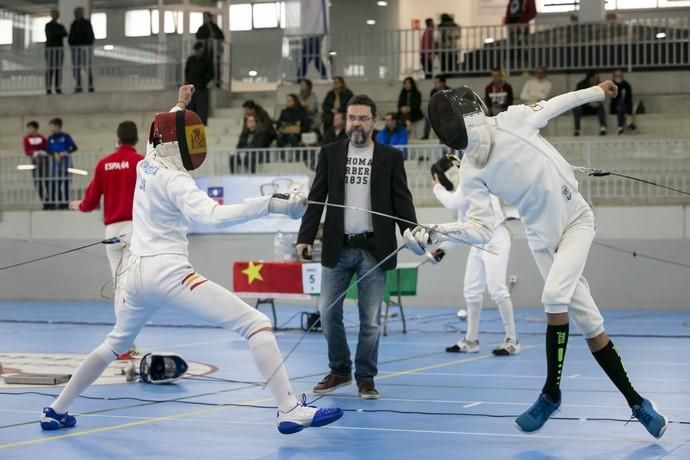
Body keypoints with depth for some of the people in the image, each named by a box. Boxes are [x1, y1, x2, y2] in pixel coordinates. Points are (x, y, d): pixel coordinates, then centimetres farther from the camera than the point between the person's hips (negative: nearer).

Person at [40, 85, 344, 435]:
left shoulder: (147, 165, 12)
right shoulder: (174, 180, -12)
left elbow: (164, 133, 39)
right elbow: (213, 215, -31)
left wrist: (179, 106, 48)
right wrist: (271, 204, -39)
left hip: (137, 273, 9)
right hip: (169, 274, -9)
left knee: (116, 345, 33)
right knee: (256, 325, -13)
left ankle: (57, 410, 36)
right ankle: (290, 411, -25)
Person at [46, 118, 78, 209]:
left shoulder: (65, 136, -2)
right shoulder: (50, 138, 9)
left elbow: (74, 147, -2)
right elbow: (49, 151, 9)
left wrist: (65, 153, -15)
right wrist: (54, 154, -11)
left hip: (65, 161, -4)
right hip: (55, 162, 4)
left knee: (65, 181, -1)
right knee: (54, 182, 2)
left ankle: (65, 202, 3)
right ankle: (54, 202, 8)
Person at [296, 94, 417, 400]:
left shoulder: (390, 157, 3)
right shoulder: (330, 153, 6)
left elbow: (402, 202, 0)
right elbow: (316, 199, 4)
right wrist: (305, 237, -5)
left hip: (373, 249, -1)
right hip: (338, 248, 2)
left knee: (370, 318, 1)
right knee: (328, 313, 3)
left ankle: (365, 378, 13)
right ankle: (339, 371, 22)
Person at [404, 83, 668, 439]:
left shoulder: (514, 120, -17)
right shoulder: (472, 173, -11)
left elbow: (554, 104, 2)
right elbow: (480, 229, -16)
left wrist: (597, 91, 15)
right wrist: (435, 233, -32)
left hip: (576, 221, -3)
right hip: (542, 237, 3)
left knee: (554, 296, -23)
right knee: (588, 324, 1)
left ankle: (551, 393, -7)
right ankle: (635, 402, 12)